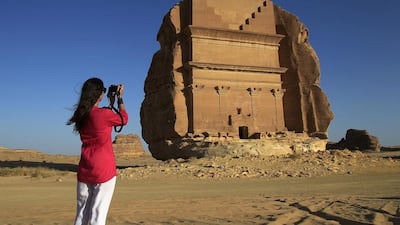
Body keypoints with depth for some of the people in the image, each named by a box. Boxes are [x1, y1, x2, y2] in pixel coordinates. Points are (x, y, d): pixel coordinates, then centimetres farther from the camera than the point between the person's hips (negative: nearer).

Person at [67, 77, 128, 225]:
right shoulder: (105, 114, -16)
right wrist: (119, 98, 13)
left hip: (84, 171, 6)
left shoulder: (81, 116, 4)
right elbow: (124, 119, 4)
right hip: (104, 171, -6)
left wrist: (111, 102, 24)